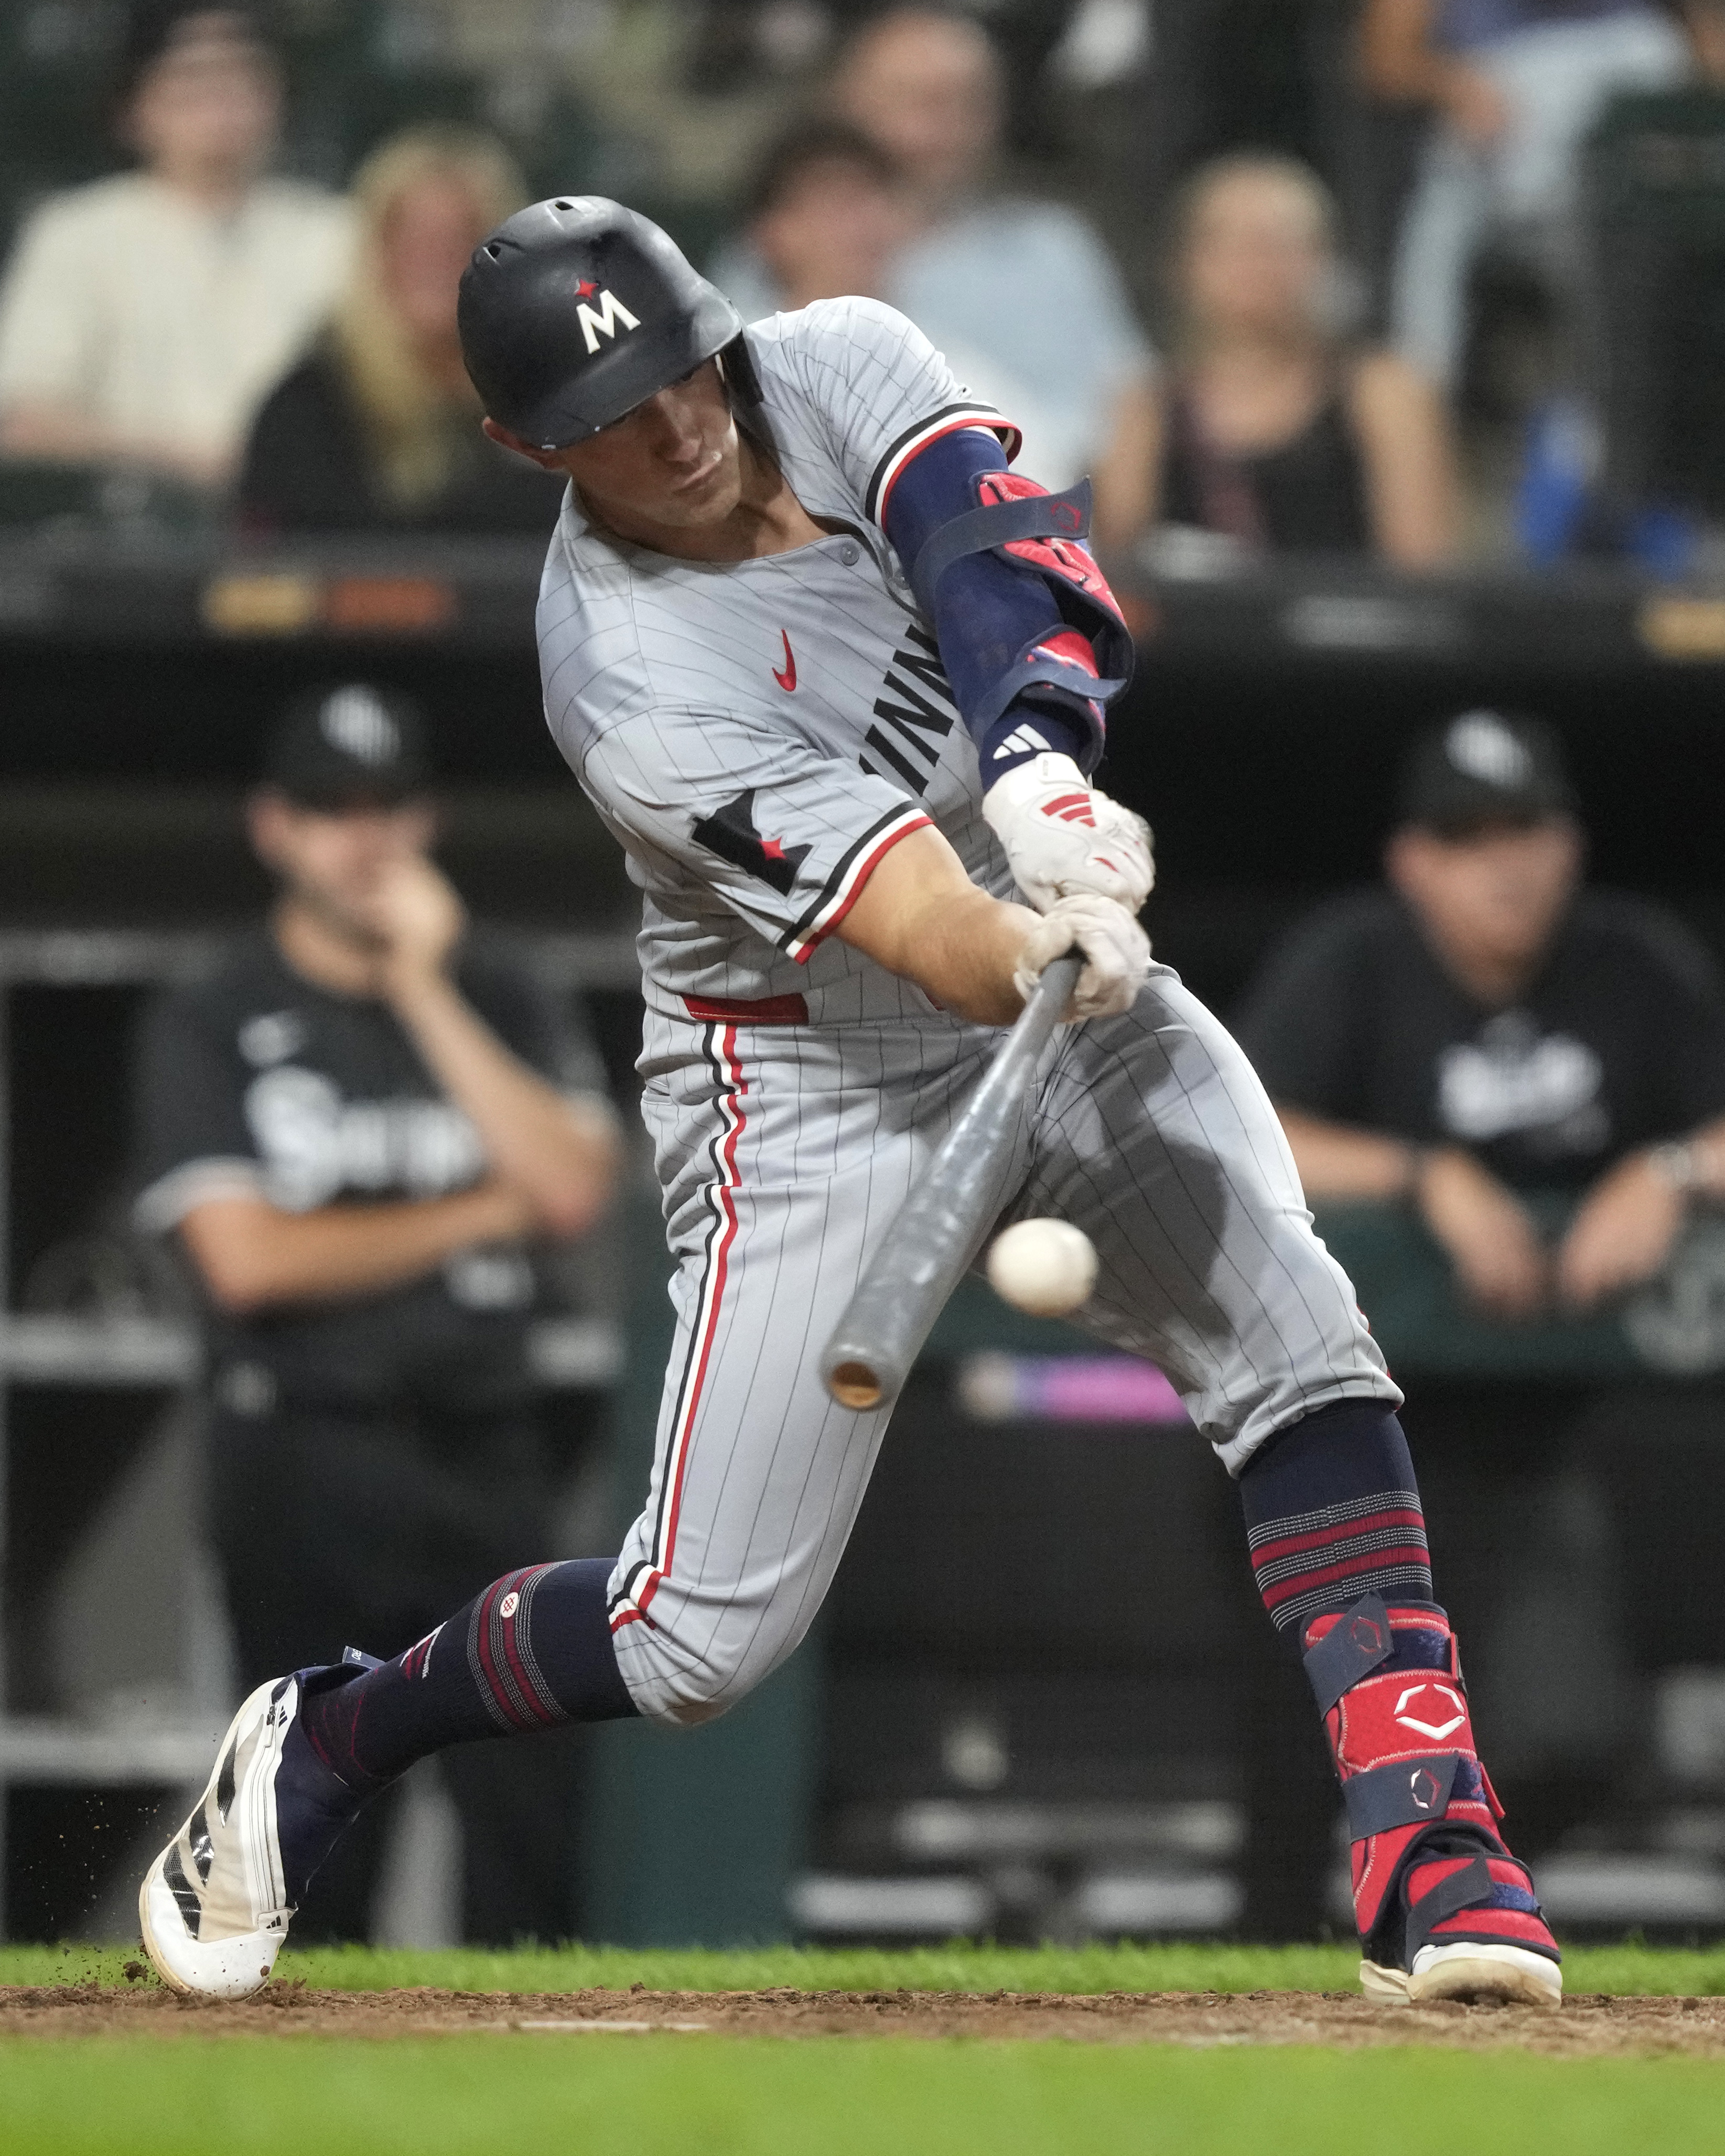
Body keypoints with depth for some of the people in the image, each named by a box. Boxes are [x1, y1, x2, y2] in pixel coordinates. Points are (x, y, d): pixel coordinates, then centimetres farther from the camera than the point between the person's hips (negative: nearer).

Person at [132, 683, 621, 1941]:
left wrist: (424, 991, -6)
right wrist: (476, 1216, -4)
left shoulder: (501, 1001, 13)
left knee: (528, 1794, -6)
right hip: (309, 1454, -2)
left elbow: (573, 1190, -5)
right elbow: (247, 1259, -9)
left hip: (485, 1452, 2)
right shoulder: (209, 1030, 4)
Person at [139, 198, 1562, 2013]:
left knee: (1294, 1337, -19)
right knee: (705, 1631, -6)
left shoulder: (839, 369, -7)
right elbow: (853, 875, -34)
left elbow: (999, 548, -26)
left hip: (1061, 974, 5)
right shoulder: (619, 661, -22)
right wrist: (1022, 964, -55)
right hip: (818, 1079, -5)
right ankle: (318, 1748, 20)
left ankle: (1427, 1854, -20)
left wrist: (1039, 764, -45)